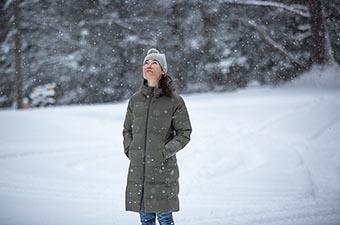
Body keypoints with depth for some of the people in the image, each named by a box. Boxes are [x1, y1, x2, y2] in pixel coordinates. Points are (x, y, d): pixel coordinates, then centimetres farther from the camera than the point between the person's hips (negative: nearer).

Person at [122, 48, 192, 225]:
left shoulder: (174, 101, -3)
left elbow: (184, 134, -1)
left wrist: (165, 152, -11)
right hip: (137, 169, 4)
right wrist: (129, 150, 4)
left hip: (163, 169, -4)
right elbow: (127, 130, 19)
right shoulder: (135, 100, 9)